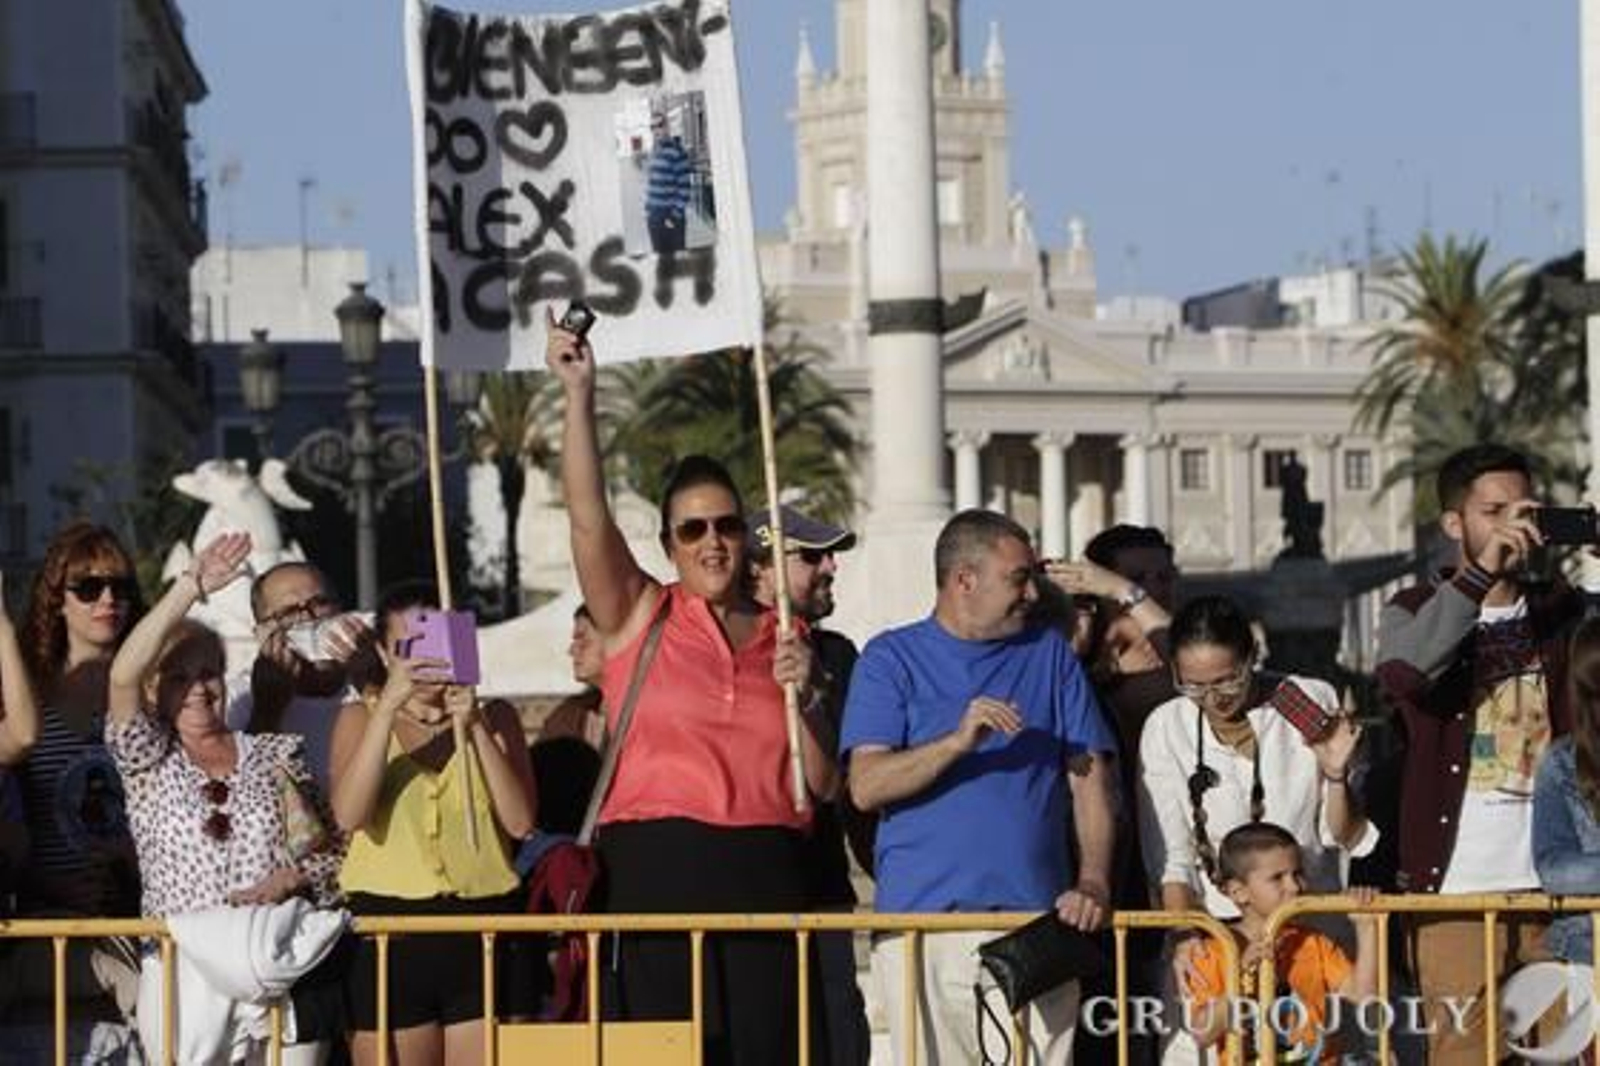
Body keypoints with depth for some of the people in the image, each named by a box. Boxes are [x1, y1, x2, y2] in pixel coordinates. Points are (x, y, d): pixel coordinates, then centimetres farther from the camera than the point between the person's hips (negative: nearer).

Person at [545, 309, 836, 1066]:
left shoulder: (783, 637, 15)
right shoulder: (640, 617, 8)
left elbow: (823, 784, 13)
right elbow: (588, 519, -8)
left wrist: (800, 696, -4)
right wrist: (578, 394, -17)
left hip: (764, 873, 3)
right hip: (658, 868, -3)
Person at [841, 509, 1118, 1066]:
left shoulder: (1050, 654, 16)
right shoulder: (892, 659, 8)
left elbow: (1090, 780, 11)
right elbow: (866, 786, -3)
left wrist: (1093, 882, -4)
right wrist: (958, 741, -18)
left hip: (1035, 918, 2)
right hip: (921, 918, -2)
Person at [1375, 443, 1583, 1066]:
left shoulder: (1561, 611, 14)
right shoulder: (1417, 612, 5)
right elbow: (1401, 674, -18)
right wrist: (1481, 574, -24)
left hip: (1557, 877, 3)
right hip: (1459, 881, -3)